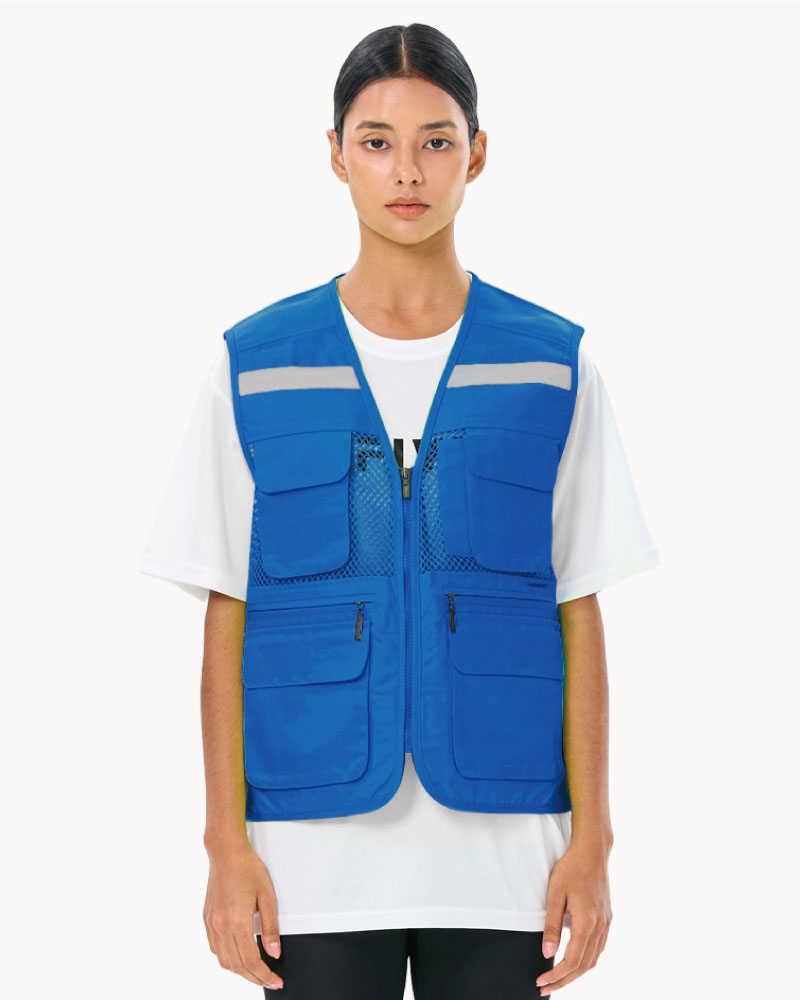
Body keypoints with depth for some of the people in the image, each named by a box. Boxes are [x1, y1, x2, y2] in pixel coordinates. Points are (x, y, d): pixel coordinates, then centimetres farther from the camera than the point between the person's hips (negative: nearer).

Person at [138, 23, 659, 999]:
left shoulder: (554, 368, 2)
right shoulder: (255, 368, 1)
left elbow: (579, 617, 3)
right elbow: (227, 624, 2)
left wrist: (591, 839, -1)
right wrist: (228, 843, -3)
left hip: (500, 853, 1)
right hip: (318, 856, 0)